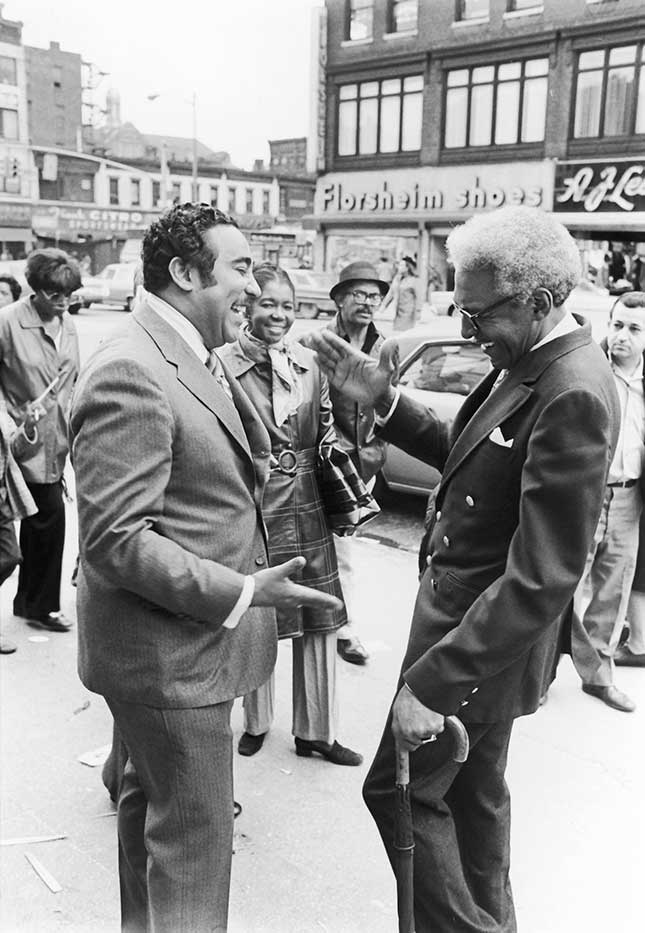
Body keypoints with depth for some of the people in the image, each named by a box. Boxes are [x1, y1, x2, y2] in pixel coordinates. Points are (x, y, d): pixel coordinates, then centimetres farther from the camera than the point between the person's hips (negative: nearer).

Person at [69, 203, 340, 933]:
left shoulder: (190, 356, 8)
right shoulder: (129, 372, -23)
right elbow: (116, 538, -26)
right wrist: (240, 592, -27)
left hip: (184, 637, 10)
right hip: (170, 650, -10)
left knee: (153, 801, 26)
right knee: (195, 830, 5)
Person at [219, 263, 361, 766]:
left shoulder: (310, 363, 5)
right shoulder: (222, 364, -9)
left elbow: (328, 436, 12)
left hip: (309, 511, 4)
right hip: (252, 511, -4)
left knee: (320, 622, 10)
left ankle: (316, 730, 26)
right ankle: (256, 722, 34)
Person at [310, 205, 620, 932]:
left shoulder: (573, 394, -27)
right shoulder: (525, 363, 1)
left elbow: (543, 579, -30)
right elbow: (470, 456, 13)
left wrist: (431, 682, -30)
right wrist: (385, 401, 0)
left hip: (486, 634, -9)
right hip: (472, 617, 9)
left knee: (399, 788, 6)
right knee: (472, 789, 24)